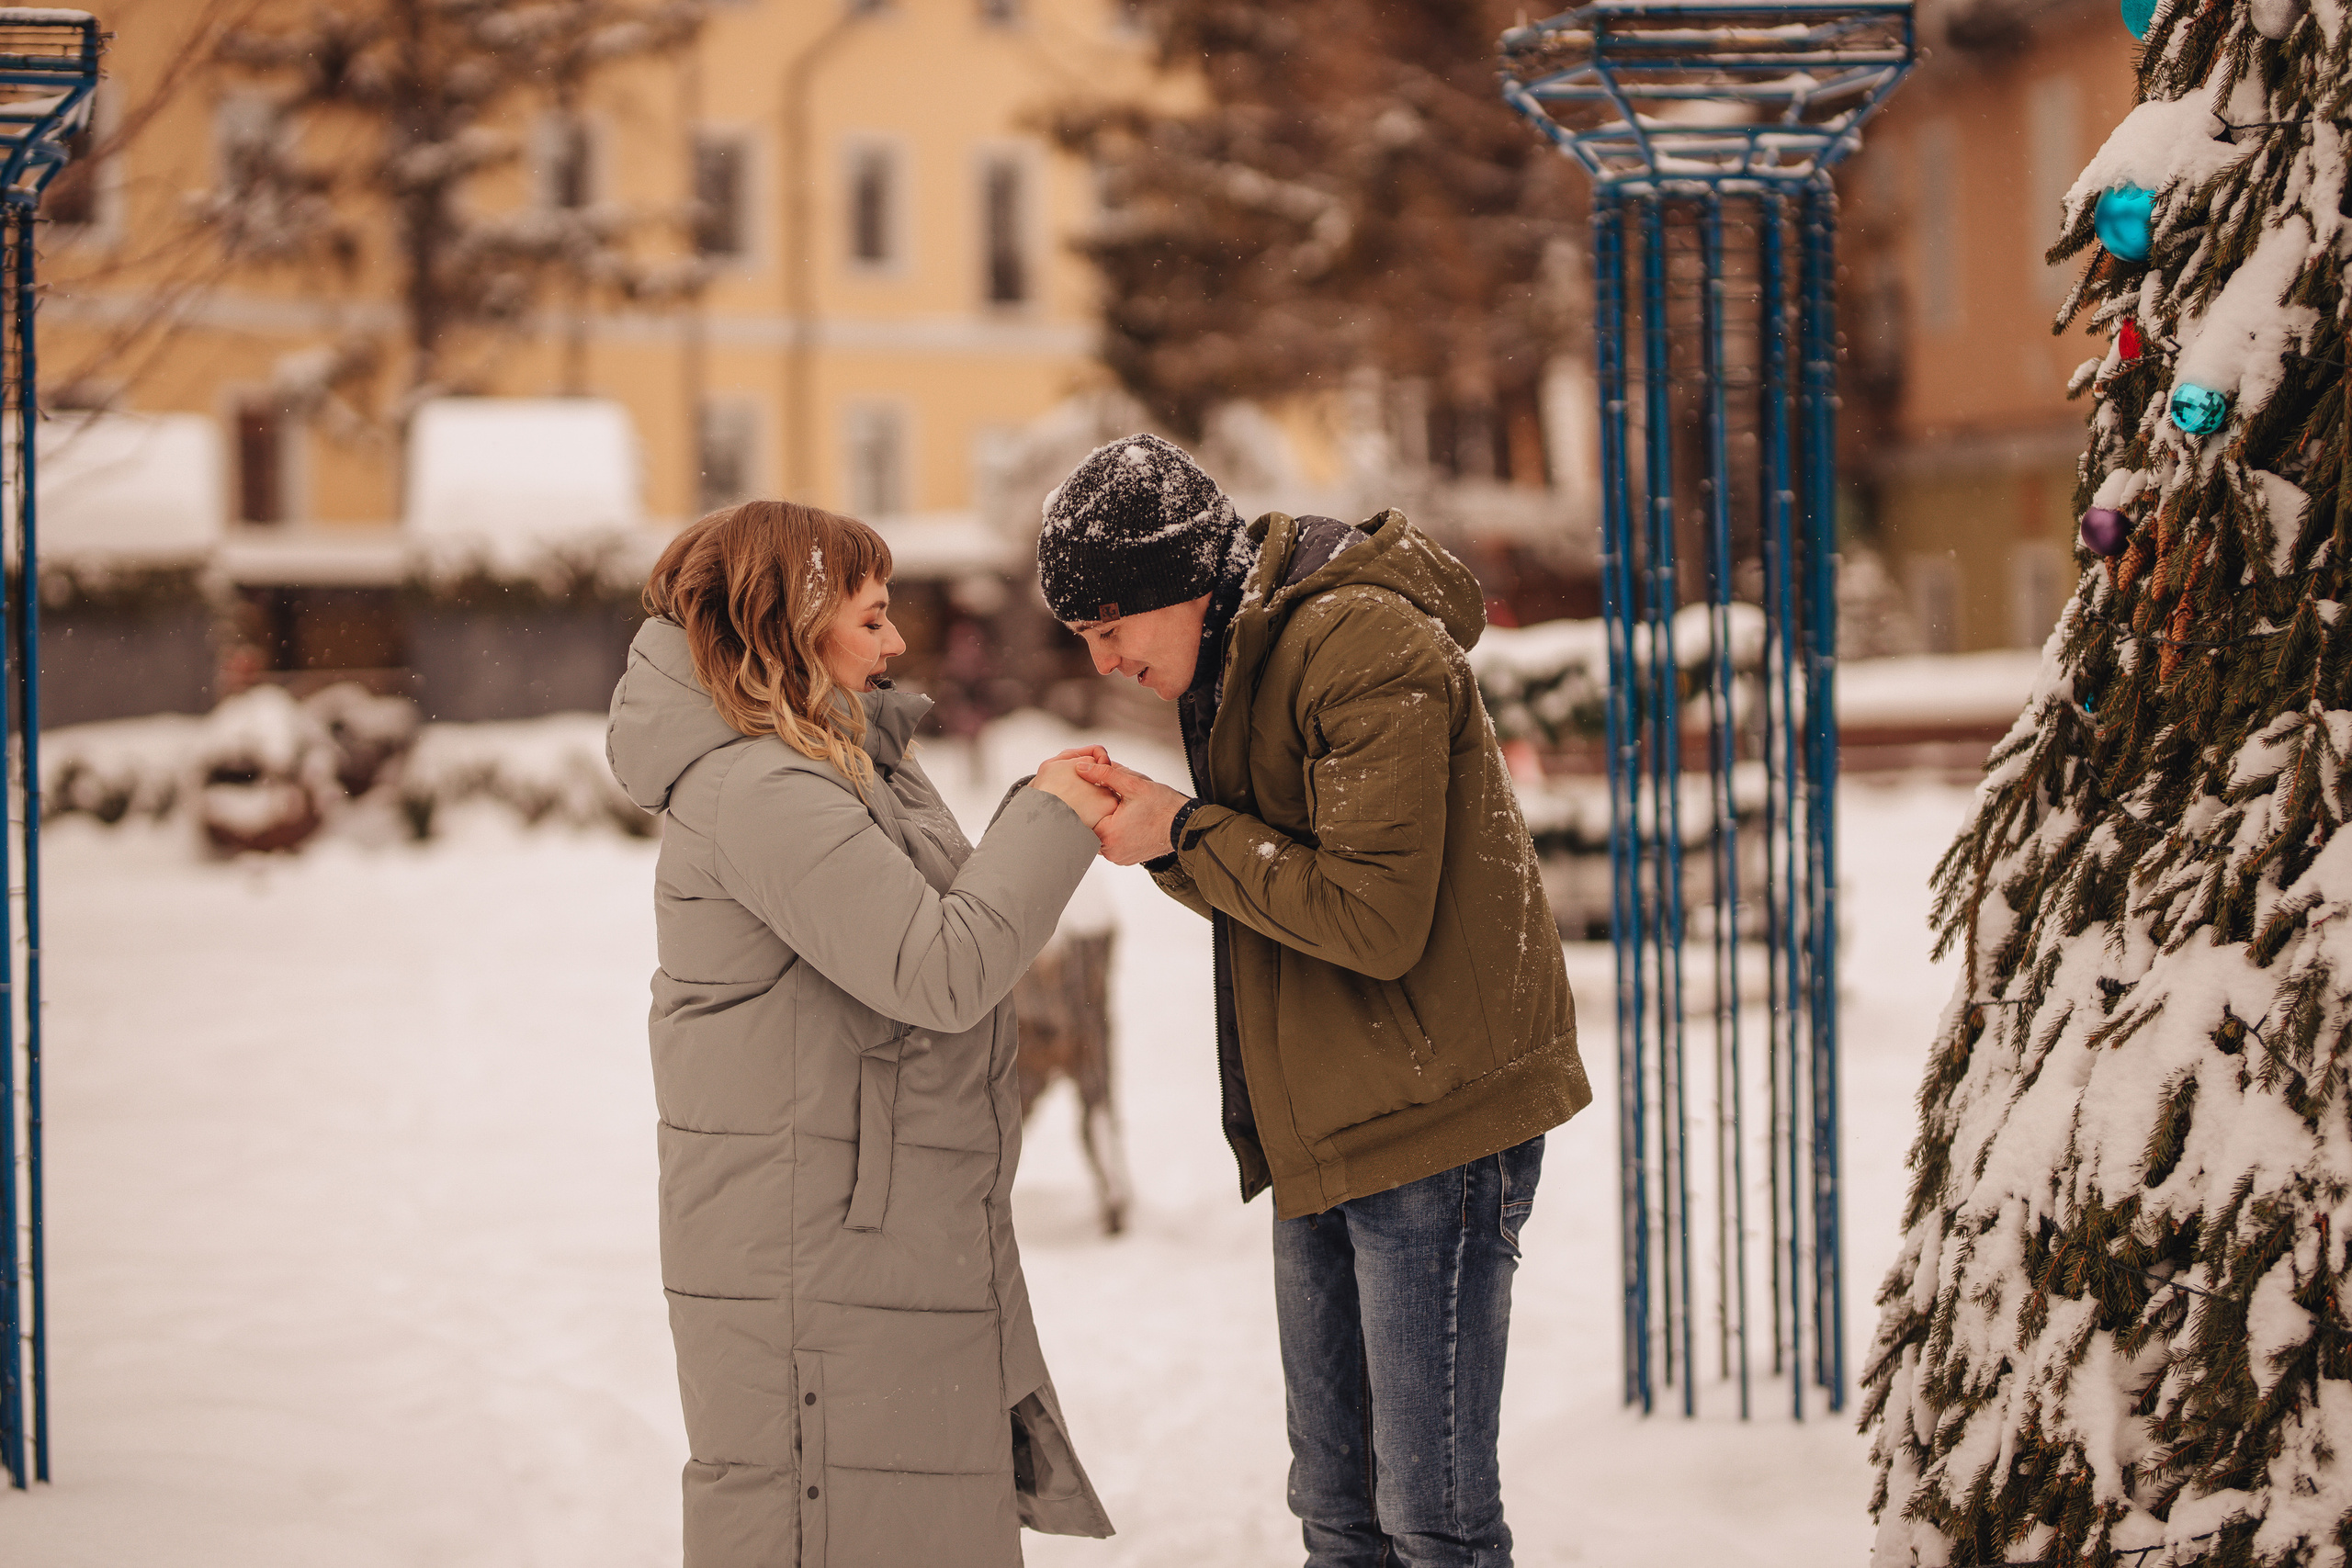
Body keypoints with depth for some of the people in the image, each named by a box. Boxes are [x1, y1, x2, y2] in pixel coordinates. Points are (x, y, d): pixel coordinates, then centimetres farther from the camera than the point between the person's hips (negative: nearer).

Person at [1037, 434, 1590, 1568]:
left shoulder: (1362, 648, -18)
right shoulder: (1237, 651, 13)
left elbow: (1374, 918, -22)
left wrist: (1186, 833, -14)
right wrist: (1162, 839, -5)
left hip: (1433, 1117, -9)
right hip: (1323, 1131, 10)